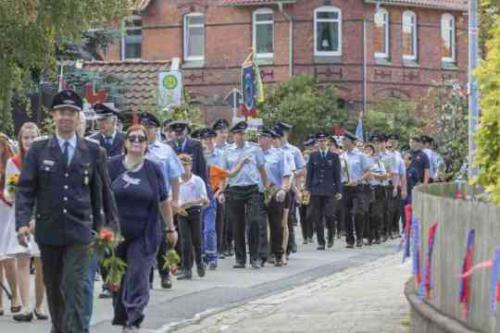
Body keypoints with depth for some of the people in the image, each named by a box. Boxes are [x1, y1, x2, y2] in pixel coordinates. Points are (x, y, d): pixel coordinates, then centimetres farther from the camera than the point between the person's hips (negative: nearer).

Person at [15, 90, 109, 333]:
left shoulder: (93, 152, 4)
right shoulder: (38, 150, 3)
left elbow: (100, 191, 7)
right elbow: (25, 189, -1)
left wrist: (99, 226, 5)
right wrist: (23, 222, -13)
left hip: (79, 231, -1)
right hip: (48, 230, 2)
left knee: (75, 285, -11)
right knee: (53, 285, 11)